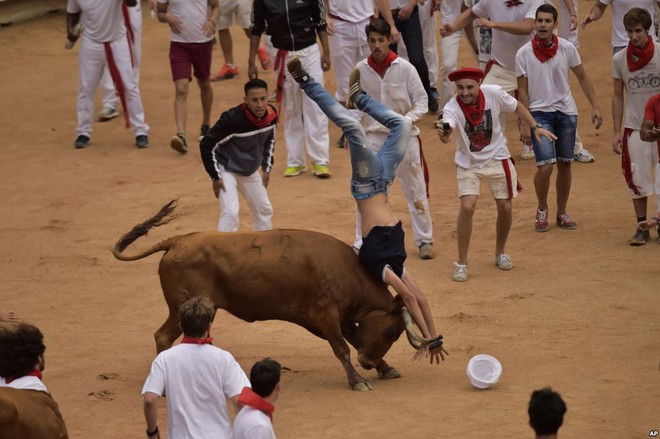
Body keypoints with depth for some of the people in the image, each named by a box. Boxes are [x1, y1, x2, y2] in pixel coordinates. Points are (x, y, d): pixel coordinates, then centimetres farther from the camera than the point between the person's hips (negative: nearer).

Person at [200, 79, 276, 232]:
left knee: (264, 210, 17)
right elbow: (206, 145, -23)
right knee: (231, 212, -21)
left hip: (250, 170, 7)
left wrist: (267, 168, 12)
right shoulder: (232, 119, -32)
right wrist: (216, 177, -19)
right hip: (227, 169, -7)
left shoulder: (271, 114, -13)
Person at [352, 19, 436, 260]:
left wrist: (405, 121, -23)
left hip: (404, 136, -2)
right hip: (373, 137, 2)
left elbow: (422, 102, -7)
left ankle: (425, 241, 21)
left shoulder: (405, 68, -12)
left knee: (416, 192, 7)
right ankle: (362, 244, 14)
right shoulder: (361, 70, -4)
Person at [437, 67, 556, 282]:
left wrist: (536, 127, -6)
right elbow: (446, 137, -46)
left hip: (497, 158, 2)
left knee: (505, 208, 6)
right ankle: (462, 263, -5)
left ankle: (500, 253, 32)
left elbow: (516, 107, 0)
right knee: (467, 207, -17)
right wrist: (443, 133, -69)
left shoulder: (494, 93, -20)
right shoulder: (452, 108, -27)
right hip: (468, 163, -2)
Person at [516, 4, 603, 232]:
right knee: (545, 166, -13)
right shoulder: (524, 54, -8)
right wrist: (525, 123, -7)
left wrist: (595, 106, -1)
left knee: (565, 164, 8)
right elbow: (522, 91, -4)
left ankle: (562, 212, 24)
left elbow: (582, 77, 6)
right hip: (539, 112, -3)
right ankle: (542, 211, 11)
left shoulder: (567, 48, -4)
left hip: (566, 112, 3)